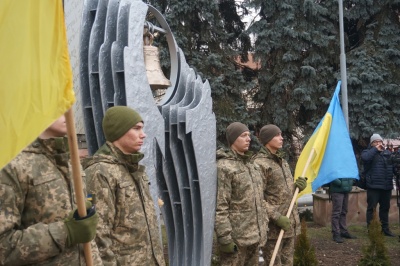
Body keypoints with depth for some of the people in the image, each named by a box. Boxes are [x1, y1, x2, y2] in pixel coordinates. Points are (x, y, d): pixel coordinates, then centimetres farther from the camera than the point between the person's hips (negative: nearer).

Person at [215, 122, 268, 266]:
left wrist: (264, 224, 16)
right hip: (236, 236, -8)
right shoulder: (224, 167, -13)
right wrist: (224, 237, -20)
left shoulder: (251, 165, 14)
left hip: (254, 235, 8)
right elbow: (219, 207, -17)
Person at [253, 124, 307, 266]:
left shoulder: (282, 161, 16)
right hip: (273, 226, -8)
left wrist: (298, 185, 3)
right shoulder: (259, 163, -13)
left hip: (290, 223, 9)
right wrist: (277, 218, -20)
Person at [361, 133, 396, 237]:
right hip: (374, 186, -5)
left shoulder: (387, 153, 15)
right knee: (372, 208, -2)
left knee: (385, 208, 14)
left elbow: (394, 166, 23)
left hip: (387, 186, 5)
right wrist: (376, 149, -16)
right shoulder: (368, 152, 1)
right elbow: (365, 158, -24)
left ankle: (385, 228, 24)